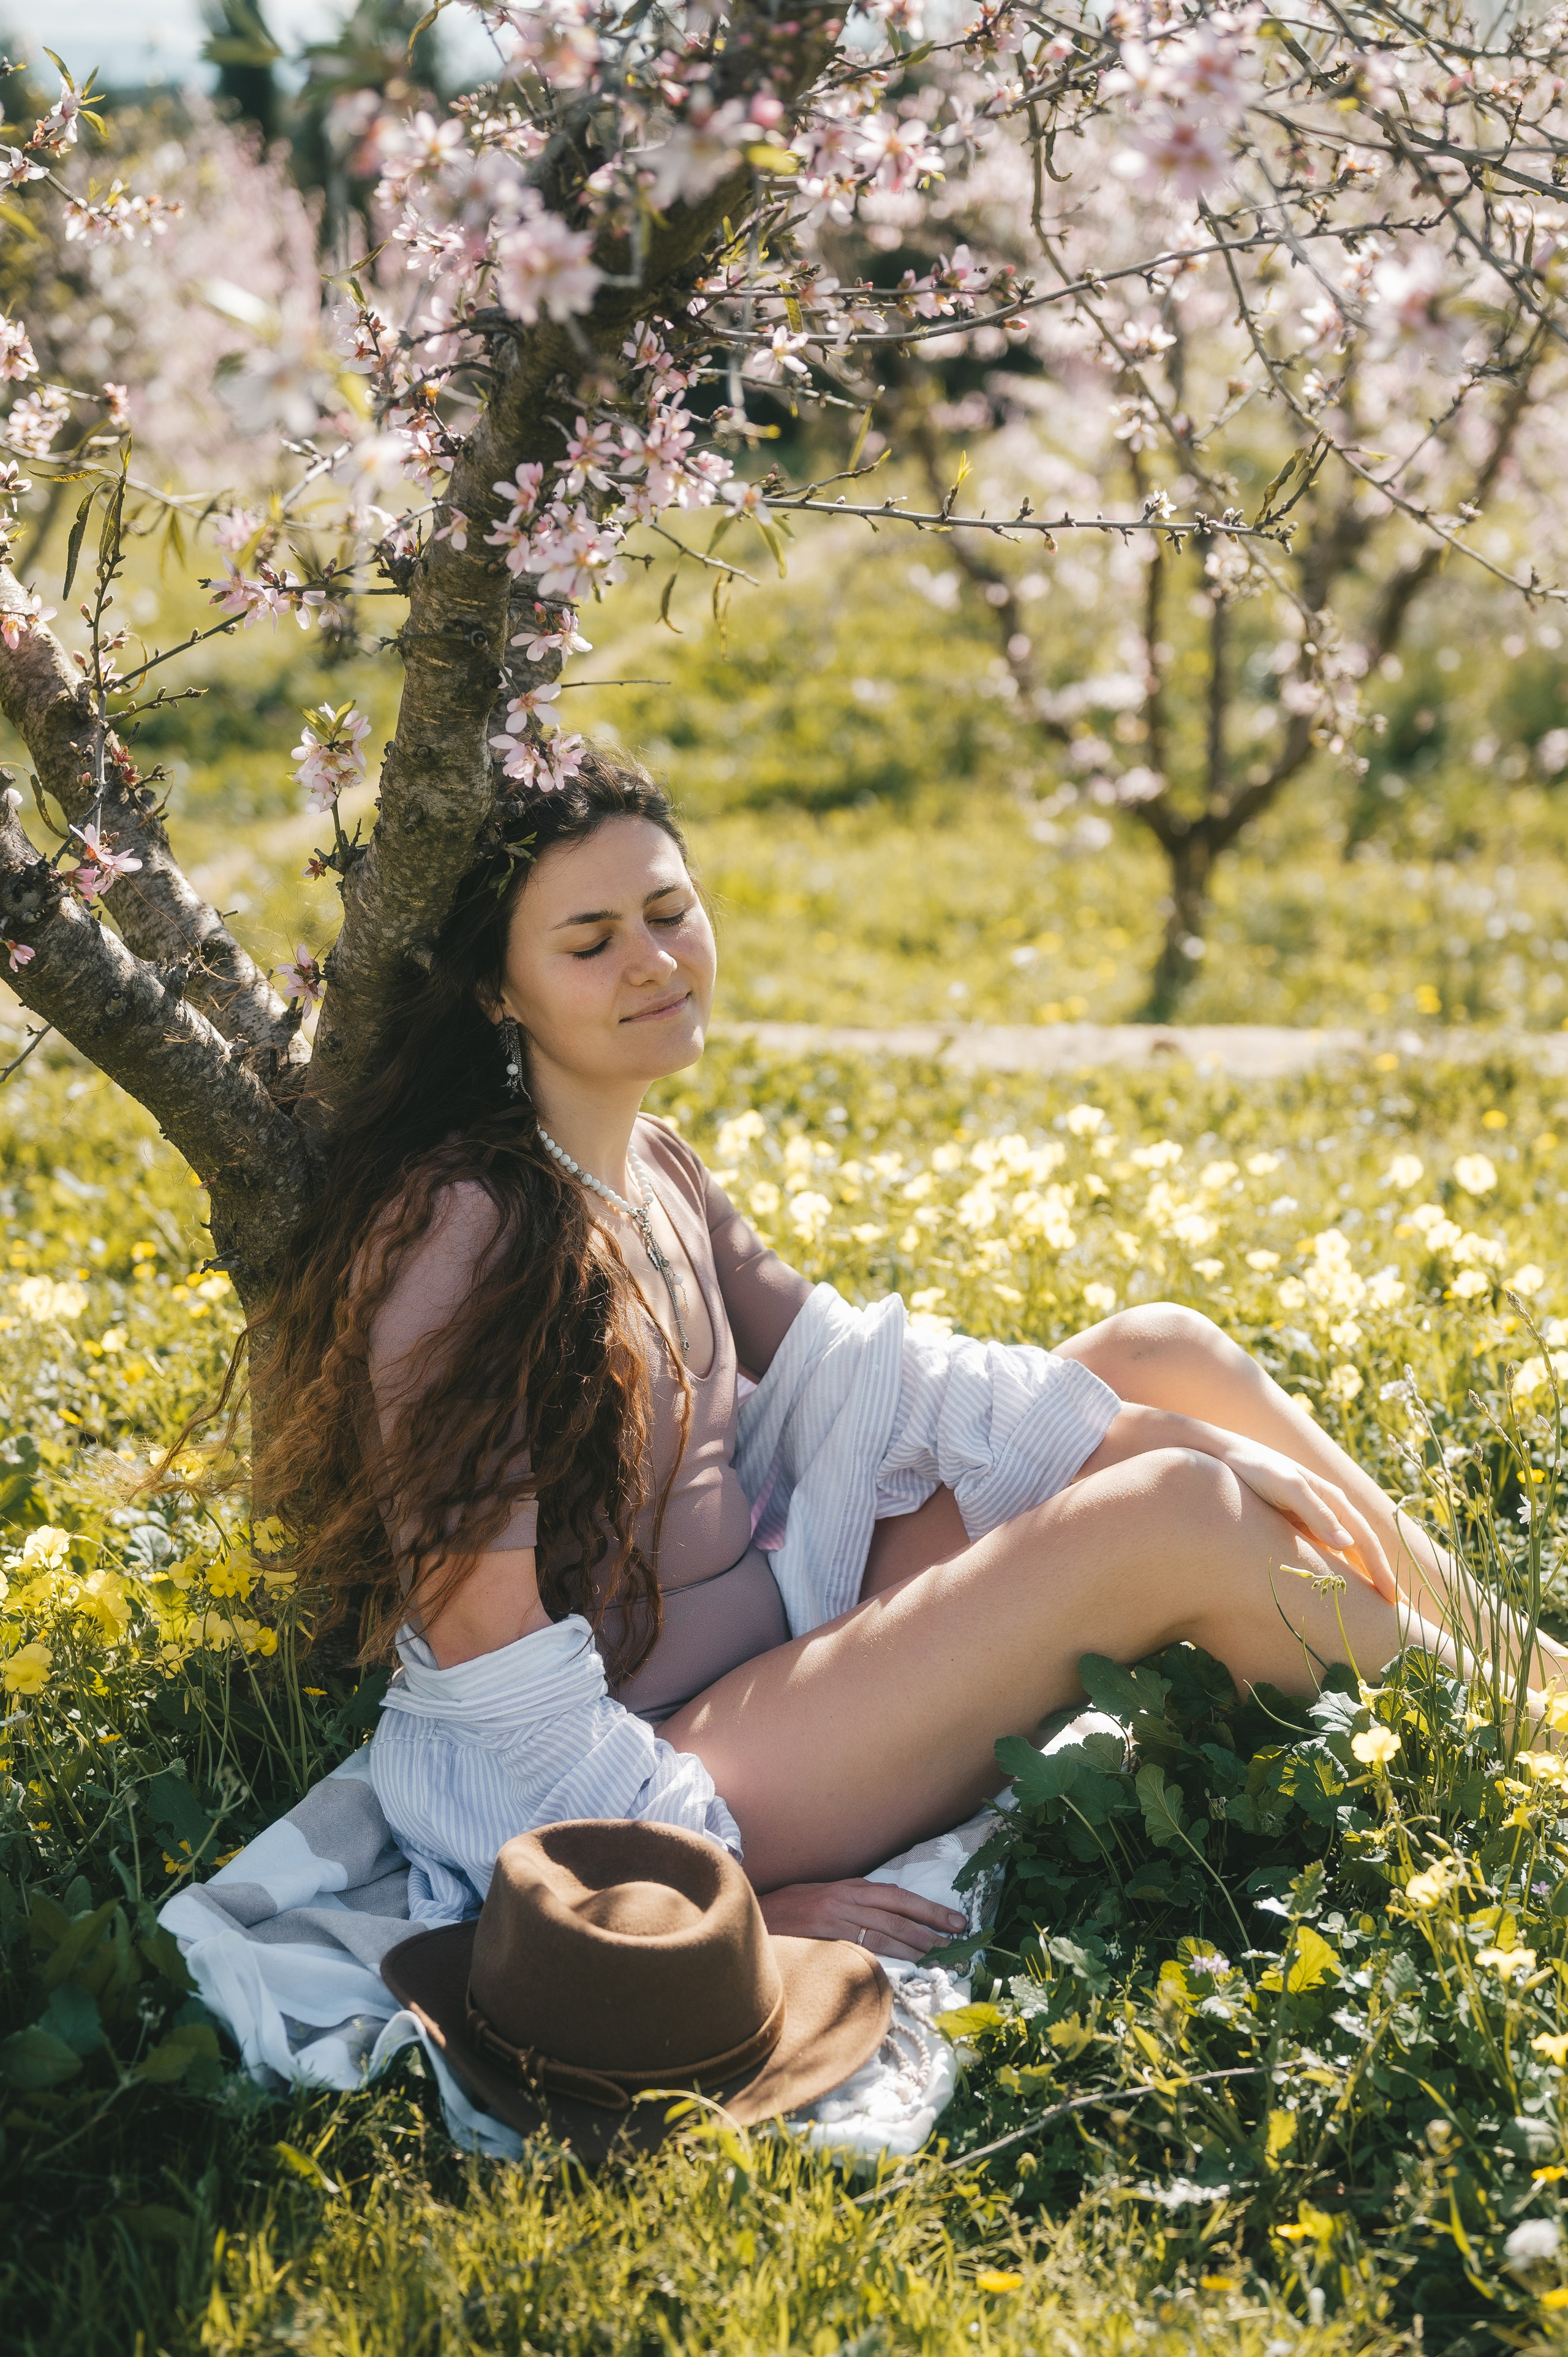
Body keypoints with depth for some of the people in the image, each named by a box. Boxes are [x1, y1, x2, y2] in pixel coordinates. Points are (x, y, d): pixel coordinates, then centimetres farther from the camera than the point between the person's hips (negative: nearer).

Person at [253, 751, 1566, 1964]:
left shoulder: (651, 1169, 6)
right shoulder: (462, 1225, -21)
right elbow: (480, 1638, -21)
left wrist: (1187, 1436, 1)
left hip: (774, 1639, 9)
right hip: (651, 1770, -9)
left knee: (1158, 1351, 1)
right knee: (1174, 1518, -19)